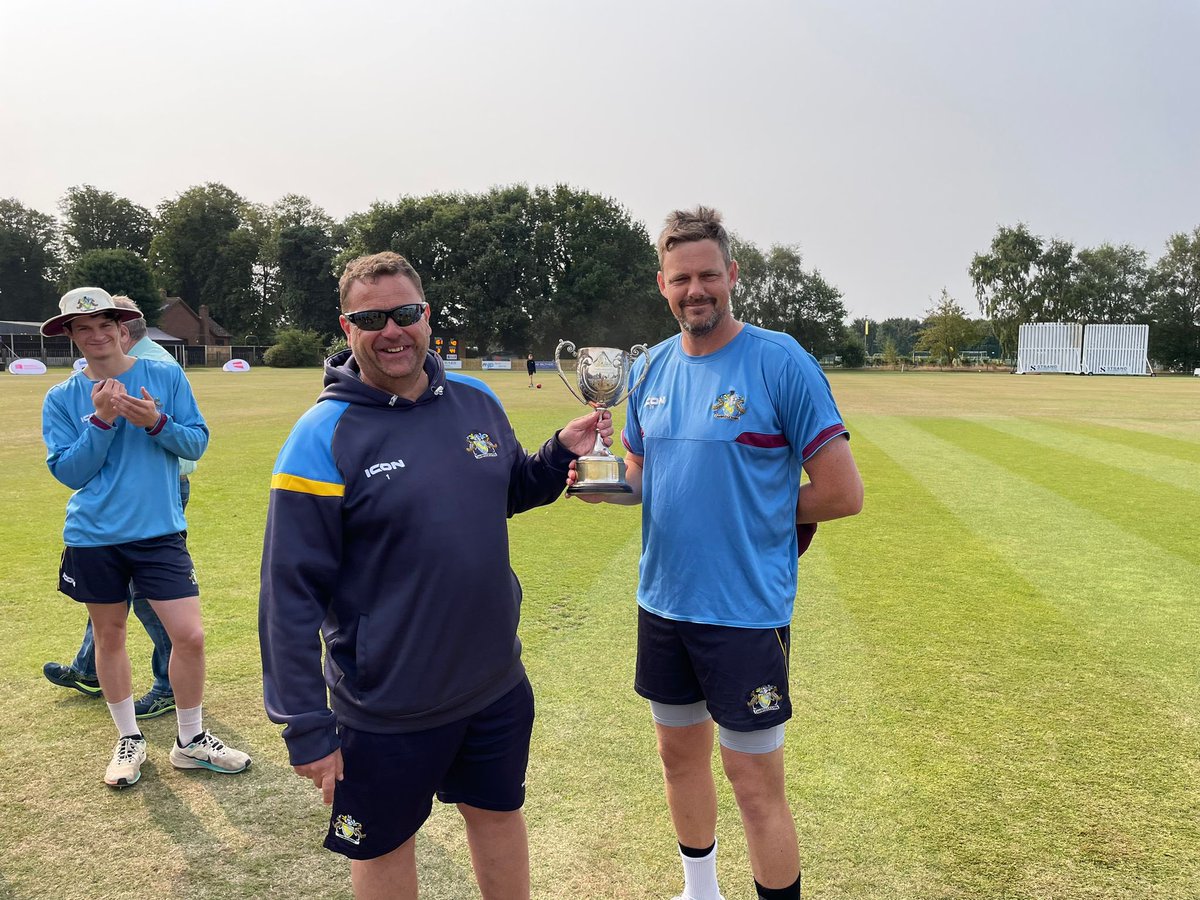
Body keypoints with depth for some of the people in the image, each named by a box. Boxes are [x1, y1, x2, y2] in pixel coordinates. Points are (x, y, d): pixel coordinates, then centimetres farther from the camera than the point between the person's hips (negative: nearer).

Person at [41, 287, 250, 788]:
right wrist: (101, 420, -16)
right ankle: (129, 740, 32)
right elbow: (67, 472, -5)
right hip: (93, 537, 1)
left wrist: (157, 423, -20)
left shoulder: (166, 376, -1)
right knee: (109, 636, 13)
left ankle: (190, 741, 16)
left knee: (189, 636, -5)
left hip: (159, 531, -1)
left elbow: (196, 444, -2)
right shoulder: (62, 399, 2)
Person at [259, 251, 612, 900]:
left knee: (498, 813, 24)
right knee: (385, 846, 18)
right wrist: (306, 727, -15)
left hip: (498, 685, 5)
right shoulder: (323, 437, -16)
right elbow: (291, 593, -16)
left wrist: (560, 455, -4)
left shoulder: (477, 401, -2)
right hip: (386, 711, -4)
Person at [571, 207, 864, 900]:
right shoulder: (650, 369, 5)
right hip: (663, 601, 6)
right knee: (680, 753, 21)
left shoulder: (781, 362, -13)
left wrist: (755, 507, -6)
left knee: (756, 784, 3)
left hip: (747, 609, -6)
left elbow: (844, 493, -13)